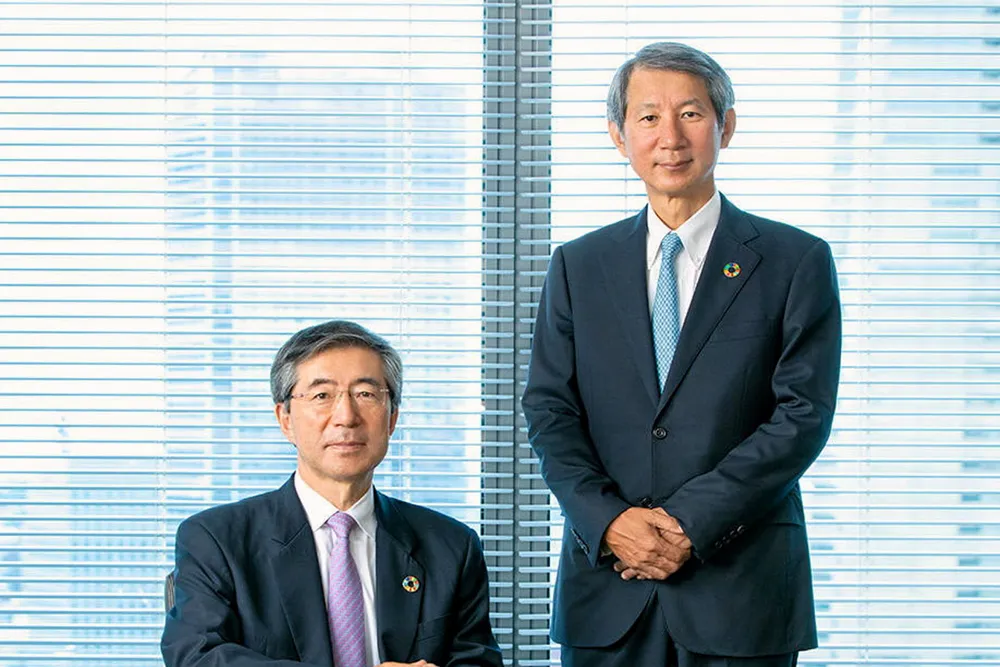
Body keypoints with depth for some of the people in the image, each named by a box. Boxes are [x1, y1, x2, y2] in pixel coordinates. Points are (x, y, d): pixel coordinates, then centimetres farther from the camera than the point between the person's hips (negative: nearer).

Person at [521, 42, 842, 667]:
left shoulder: (796, 262, 2)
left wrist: (689, 521, -13)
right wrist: (610, 521, -11)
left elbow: (803, 417, -5)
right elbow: (550, 411, 5)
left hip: (742, 587, -2)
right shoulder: (578, 266, 11)